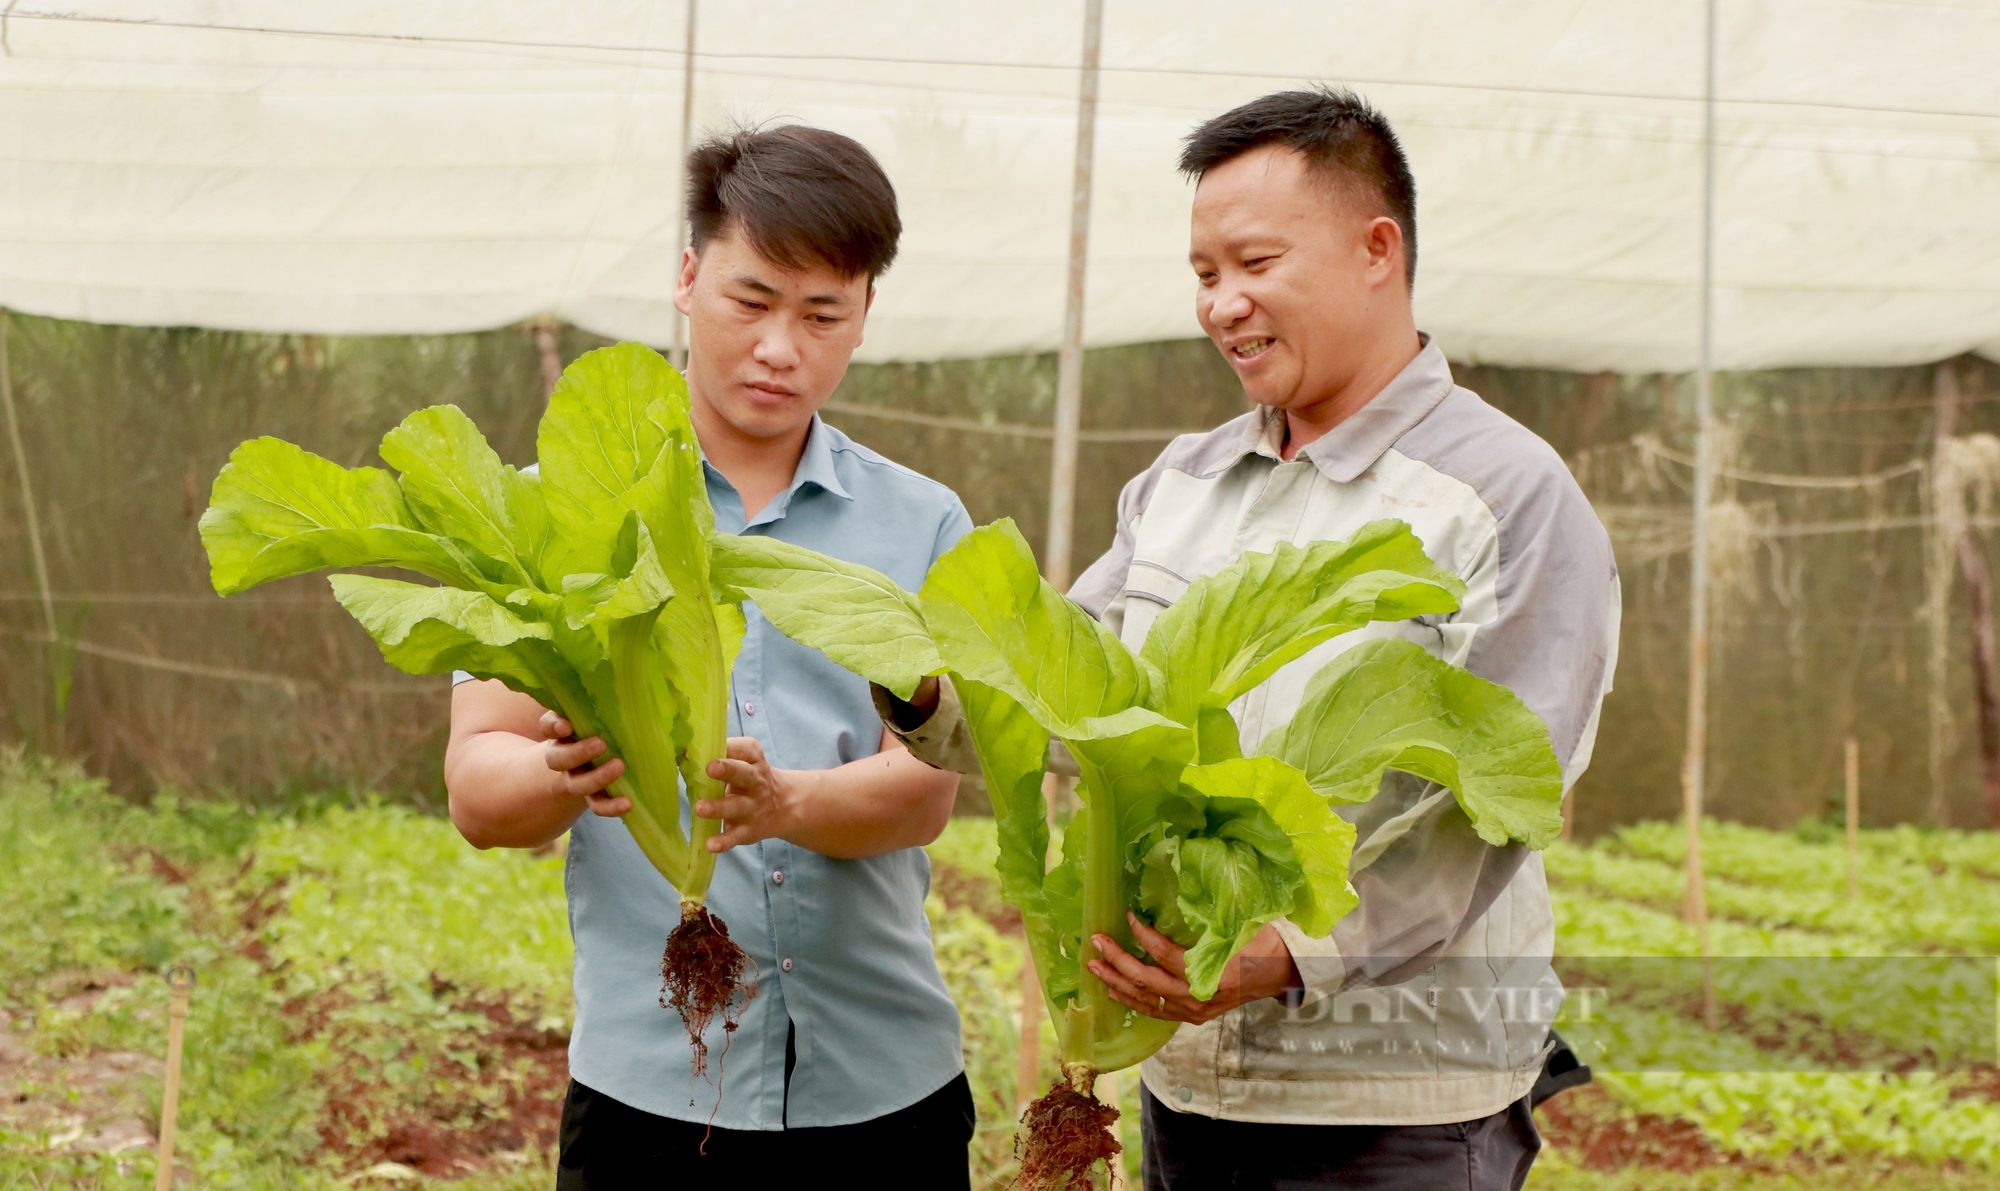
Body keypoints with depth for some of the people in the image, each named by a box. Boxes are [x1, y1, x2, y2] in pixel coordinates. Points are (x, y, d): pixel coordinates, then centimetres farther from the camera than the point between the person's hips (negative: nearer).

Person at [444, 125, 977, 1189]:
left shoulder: (924, 528, 6)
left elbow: (924, 791, -5)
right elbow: (477, 792, -4)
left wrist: (786, 802, -26)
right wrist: (567, 775, -27)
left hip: (887, 1079, 1)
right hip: (649, 1086, -1)